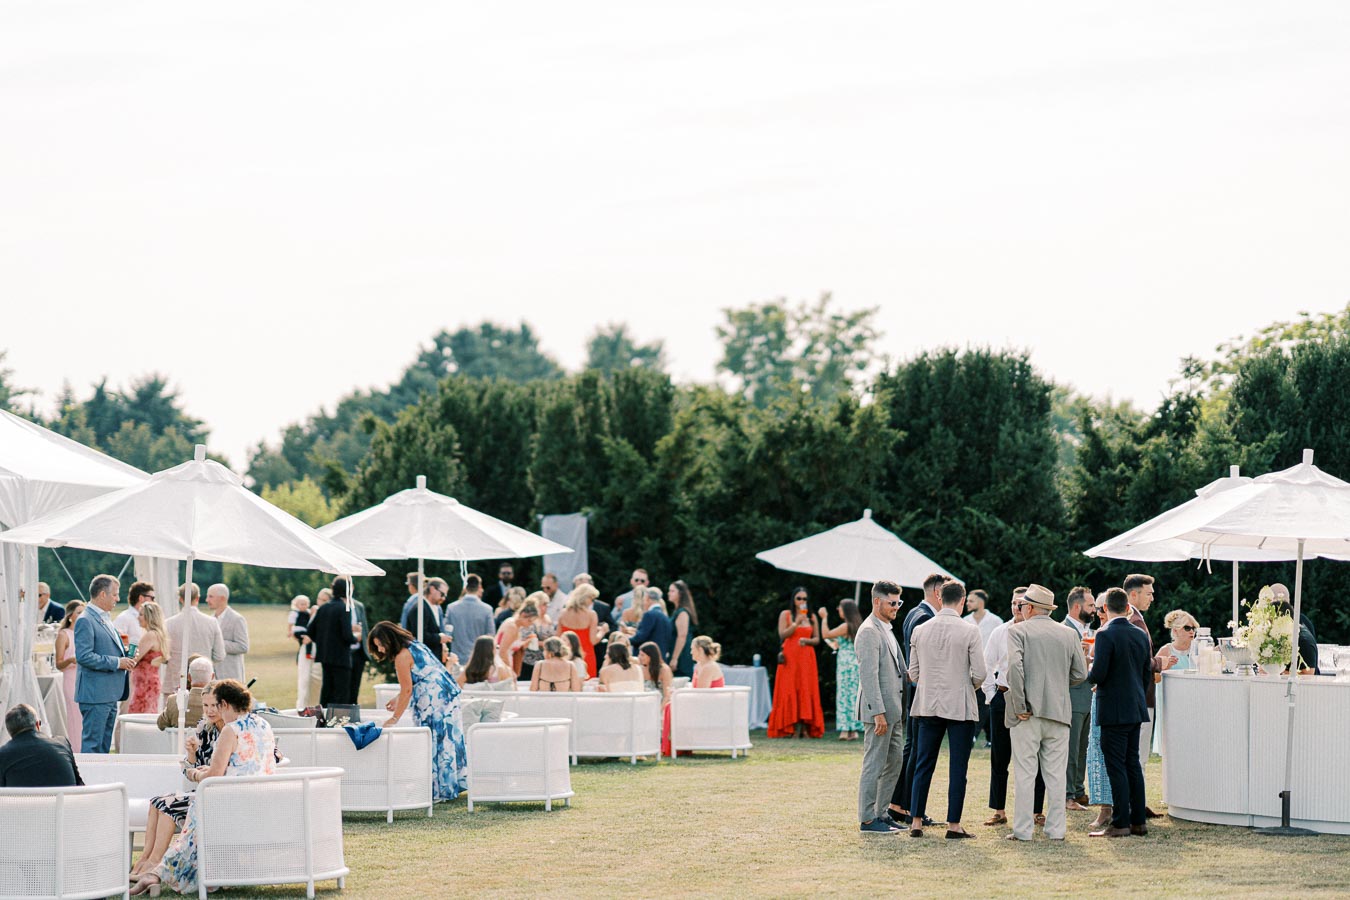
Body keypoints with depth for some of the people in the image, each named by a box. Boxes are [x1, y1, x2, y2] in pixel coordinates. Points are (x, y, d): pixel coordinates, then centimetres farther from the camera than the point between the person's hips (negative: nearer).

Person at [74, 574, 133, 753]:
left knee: (104, 745, 12)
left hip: (110, 695, 10)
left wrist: (125, 658, 10)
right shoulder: (85, 621, -13)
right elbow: (83, 656, -21)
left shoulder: (105, 619, 18)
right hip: (95, 695, -10)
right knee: (92, 744, -8)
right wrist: (117, 662, -18)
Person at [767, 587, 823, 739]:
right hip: (790, 657, -2)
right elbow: (782, 635, -4)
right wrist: (797, 622, -13)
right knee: (789, 691, -7)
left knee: (806, 691, -3)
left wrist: (807, 640, -8)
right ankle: (790, 728, -8)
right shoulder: (785, 615, 6)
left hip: (807, 658, 3)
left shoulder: (811, 618, 13)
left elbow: (817, 639, 12)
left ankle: (804, 727, -3)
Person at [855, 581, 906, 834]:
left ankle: (881, 813, 21)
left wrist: (900, 709, 19)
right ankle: (867, 819, -1)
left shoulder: (888, 630, 18)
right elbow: (868, 675, -20)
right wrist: (879, 713, -23)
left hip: (894, 709, 10)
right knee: (874, 765, -5)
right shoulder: (869, 632, -14)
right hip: (879, 709, -10)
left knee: (894, 763, 14)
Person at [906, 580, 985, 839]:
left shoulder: (920, 631, 2)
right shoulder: (970, 631, -9)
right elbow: (979, 674, -9)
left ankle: (916, 822, 8)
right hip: (961, 707, -3)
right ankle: (954, 824, 2)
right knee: (957, 768, 2)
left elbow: (913, 673, 6)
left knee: (923, 766, 9)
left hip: (927, 706, 3)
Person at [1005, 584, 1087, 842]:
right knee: (1056, 774, 7)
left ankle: (1023, 829, -1)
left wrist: (1020, 706, -12)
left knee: (1025, 773, 0)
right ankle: (1056, 829, 7)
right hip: (1059, 712, 3)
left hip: (1028, 714, -3)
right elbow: (1080, 674, 8)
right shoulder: (1068, 635, 9)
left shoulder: (1018, 631, -3)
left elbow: (1015, 666, -16)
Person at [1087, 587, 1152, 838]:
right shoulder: (1141, 635, 7)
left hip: (1114, 711, -7)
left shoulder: (1106, 635, -14)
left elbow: (1098, 674, -19)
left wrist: (1089, 671, 3)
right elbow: (1147, 674, 13)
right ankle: (1138, 820, 15)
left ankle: (1121, 824, -5)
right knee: (1132, 763, 13)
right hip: (1136, 709, 7)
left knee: (1116, 766, -5)